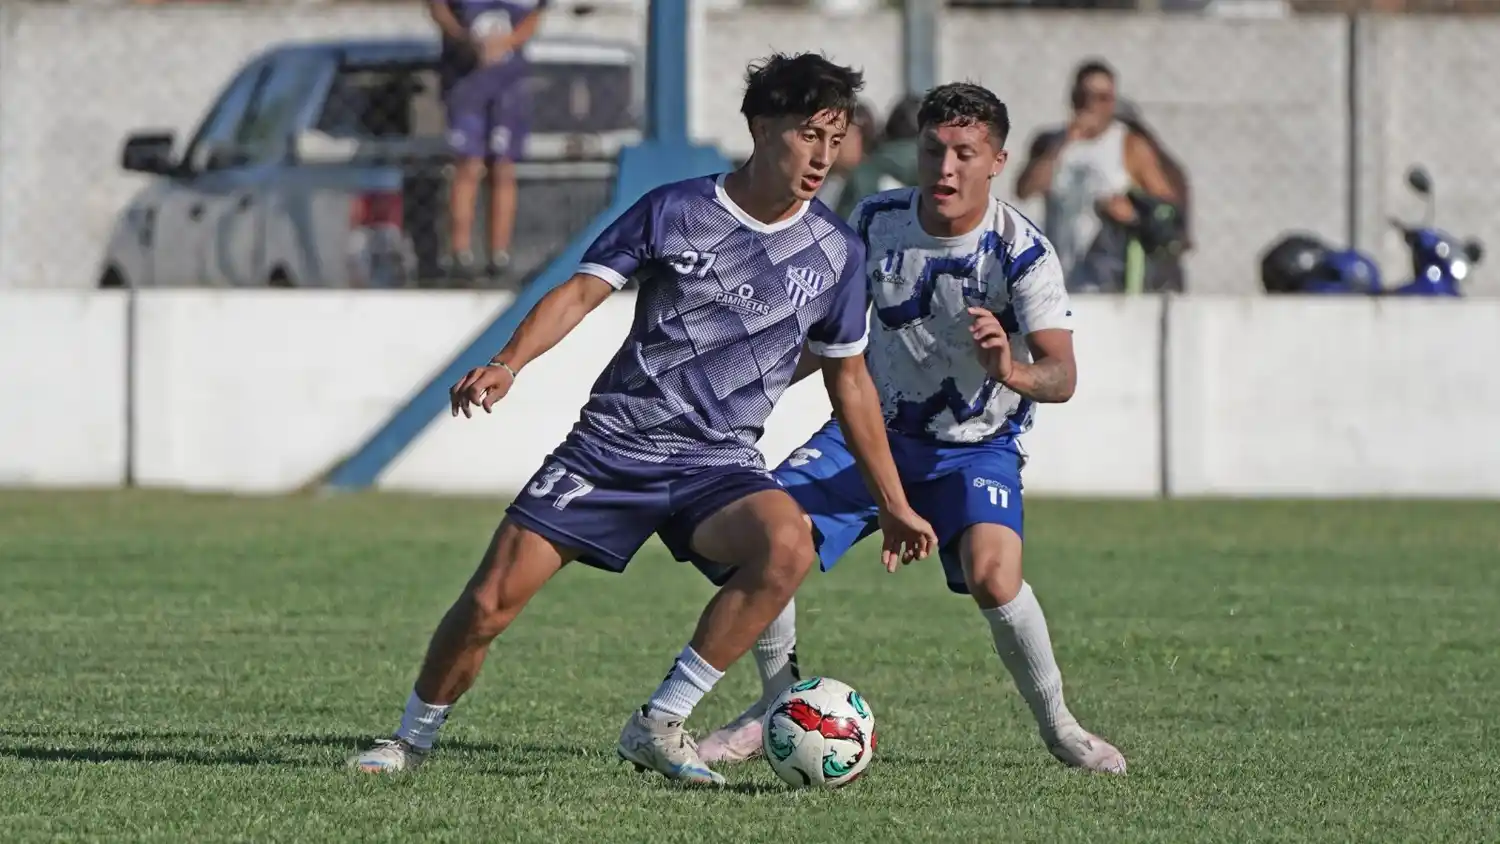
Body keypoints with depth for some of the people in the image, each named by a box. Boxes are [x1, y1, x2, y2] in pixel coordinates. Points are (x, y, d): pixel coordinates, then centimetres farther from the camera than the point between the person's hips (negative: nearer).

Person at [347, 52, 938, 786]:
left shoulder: (835, 254, 5)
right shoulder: (675, 211, -2)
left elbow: (848, 381, 15)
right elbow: (582, 291, -6)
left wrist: (892, 504, 16)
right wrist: (508, 363, -24)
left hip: (719, 462, 1)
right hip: (613, 443, -1)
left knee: (788, 542, -32)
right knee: (488, 602, -9)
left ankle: (659, 727, -22)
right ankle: (414, 738, 19)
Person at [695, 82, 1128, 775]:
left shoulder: (1020, 250, -21)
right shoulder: (876, 221, -9)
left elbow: (1061, 375, -29)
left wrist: (1010, 370, -51)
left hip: (976, 448, -4)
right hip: (873, 429, 4)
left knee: (992, 576, -30)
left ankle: (1057, 725, -4)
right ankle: (777, 707, 8)